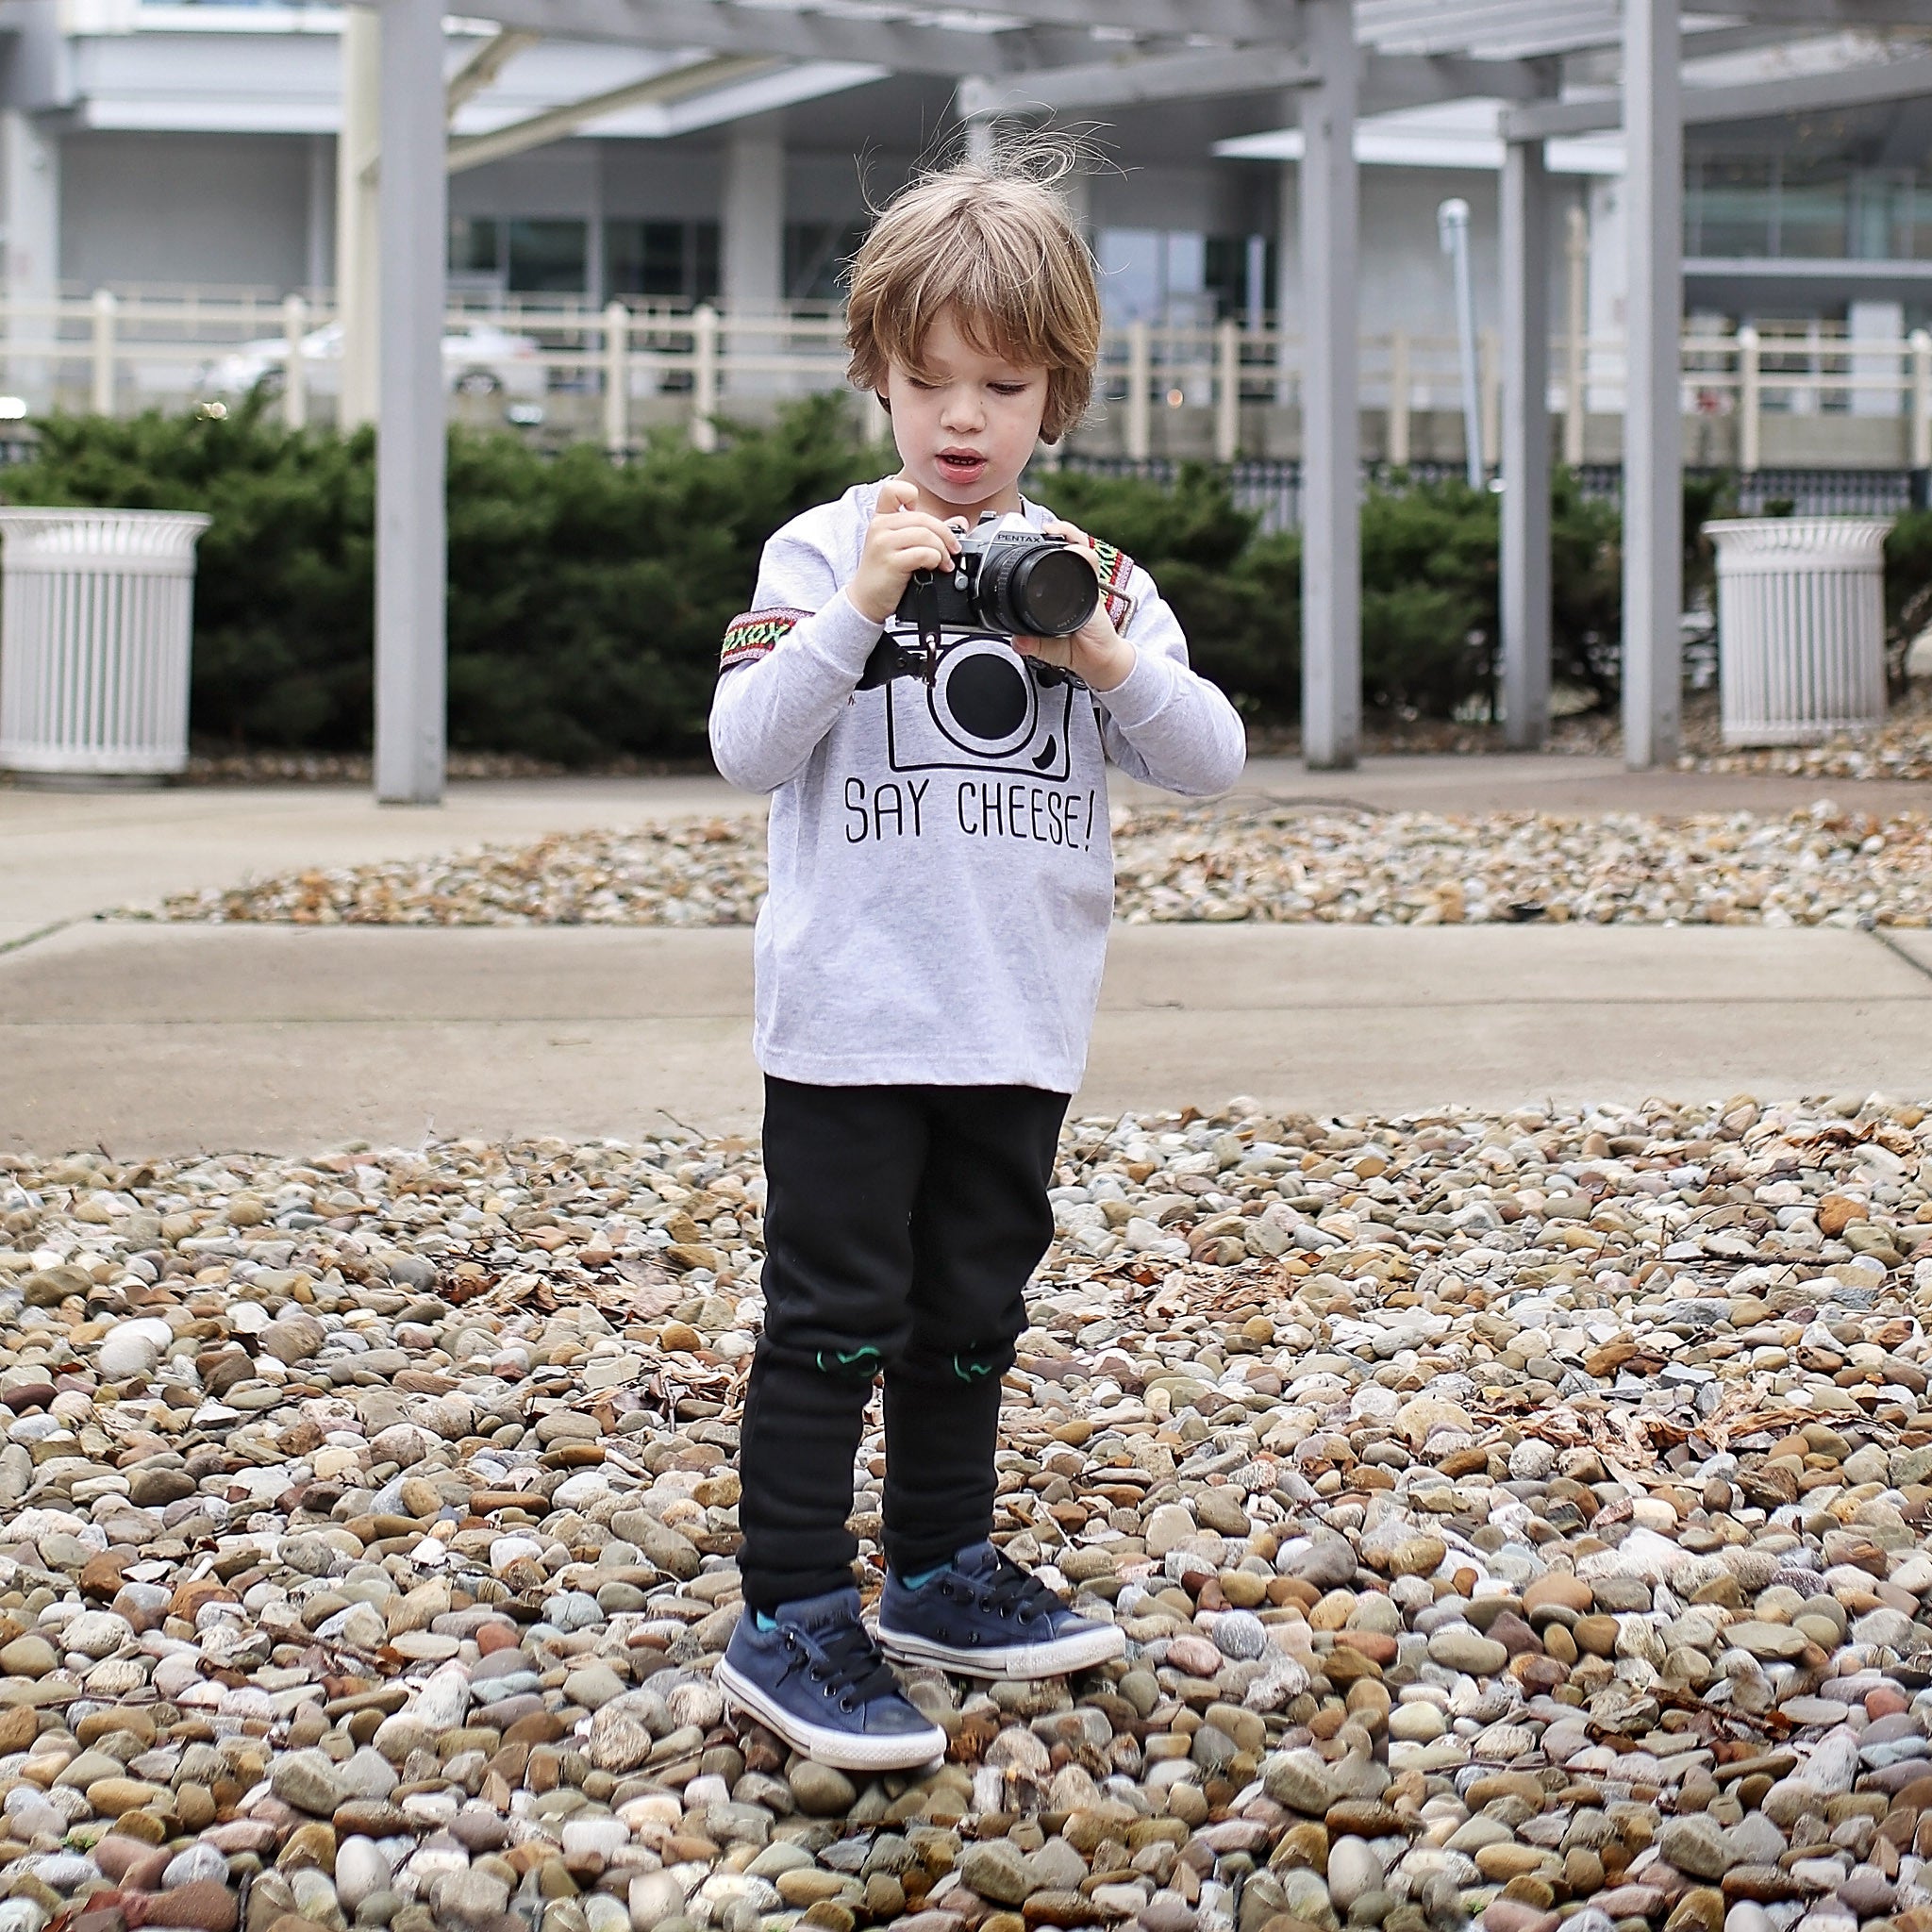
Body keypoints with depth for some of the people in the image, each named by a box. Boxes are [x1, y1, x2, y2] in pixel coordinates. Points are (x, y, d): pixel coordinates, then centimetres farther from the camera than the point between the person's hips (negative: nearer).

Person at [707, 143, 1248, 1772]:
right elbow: (746, 751, -14)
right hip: (849, 1019, -4)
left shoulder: (1093, 575, 6)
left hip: (1022, 1029, 4)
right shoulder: (824, 553, -4)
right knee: (833, 1318, -1)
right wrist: (860, 610, -24)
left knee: (972, 1315, 16)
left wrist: (1103, 653, -18)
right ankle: (792, 1620, 5)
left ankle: (946, 1576, 31)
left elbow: (1213, 763, -2)